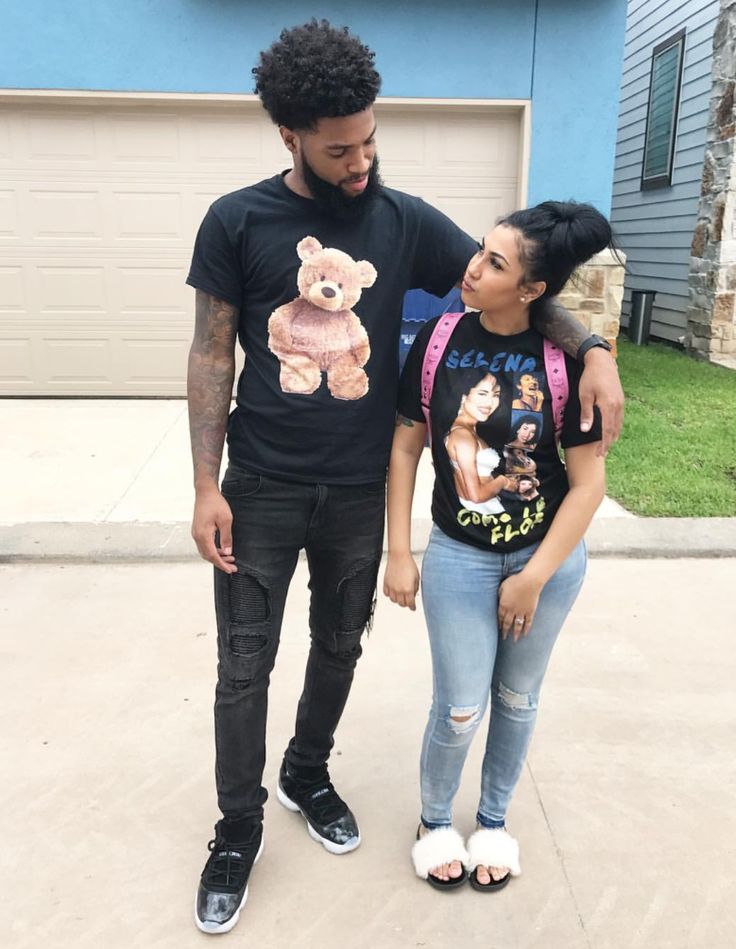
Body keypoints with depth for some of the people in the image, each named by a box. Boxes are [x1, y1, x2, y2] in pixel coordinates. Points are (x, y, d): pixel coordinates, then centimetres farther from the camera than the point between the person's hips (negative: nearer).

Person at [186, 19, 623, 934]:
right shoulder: (236, 221, -5)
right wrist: (206, 486, -8)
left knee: (340, 645, 18)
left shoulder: (405, 221, -1)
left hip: (359, 492, 2)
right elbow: (211, 357, -3)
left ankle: (307, 775, 45)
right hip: (262, 489, -2)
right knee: (244, 666, 6)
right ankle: (238, 829, 30)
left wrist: (591, 350, -16)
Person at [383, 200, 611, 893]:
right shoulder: (438, 341, -12)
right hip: (459, 556, 0)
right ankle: (435, 820, 36)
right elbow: (405, 448, -4)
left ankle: (494, 819, 44)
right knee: (460, 709, 5)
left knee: (517, 698, 18)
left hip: (549, 556, 0)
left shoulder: (564, 358, -17)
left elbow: (588, 482, -12)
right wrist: (398, 553, -5)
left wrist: (534, 577, -11)